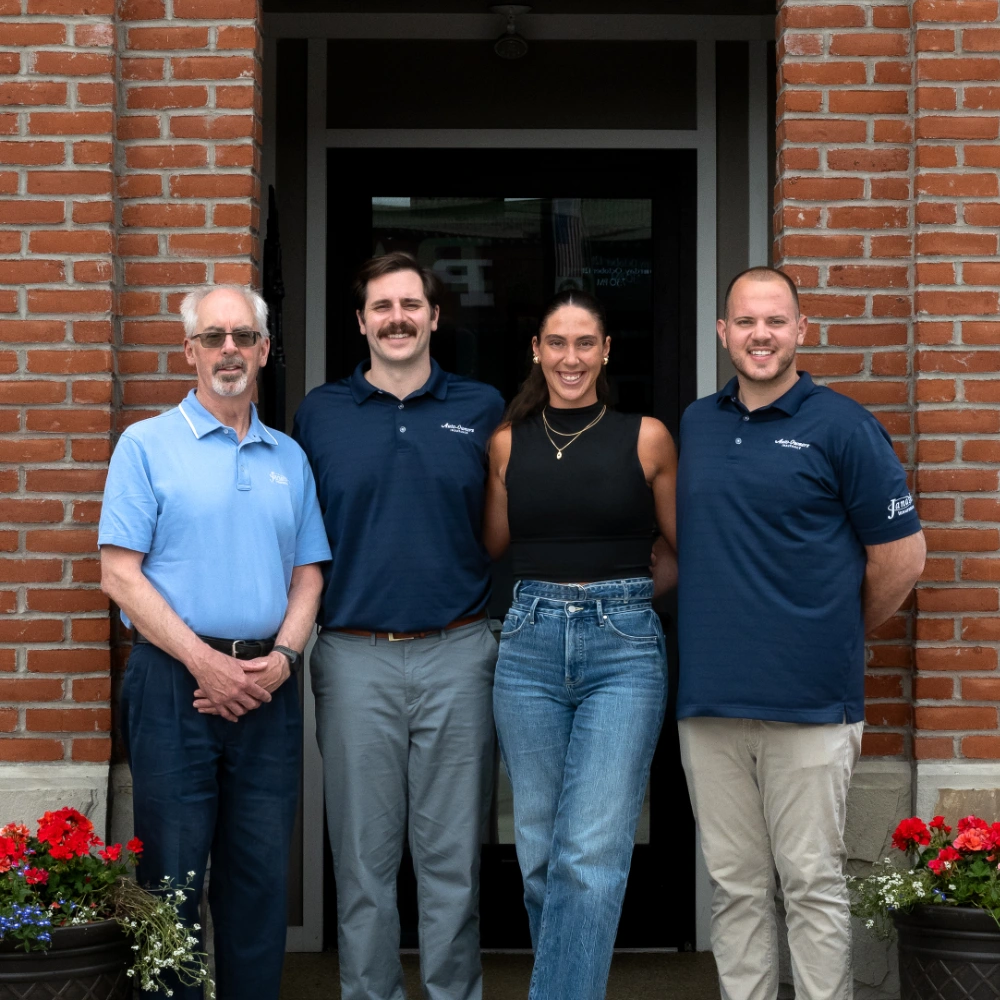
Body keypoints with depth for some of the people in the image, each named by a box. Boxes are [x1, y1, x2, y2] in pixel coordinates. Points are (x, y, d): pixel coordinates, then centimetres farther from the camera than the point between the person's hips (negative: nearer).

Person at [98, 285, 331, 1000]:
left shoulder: (290, 458, 14)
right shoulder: (148, 446, 1)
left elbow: (308, 575, 14)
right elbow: (121, 575, -6)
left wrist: (282, 657, -5)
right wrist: (205, 662, -13)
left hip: (269, 690, 4)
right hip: (176, 684, -4)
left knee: (262, 877, 7)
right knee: (173, 879, 0)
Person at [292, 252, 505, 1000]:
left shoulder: (482, 409, 6)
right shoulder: (320, 414, 7)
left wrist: (500, 613, 3)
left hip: (457, 655, 0)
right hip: (355, 657, 0)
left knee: (452, 853, 6)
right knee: (364, 853, 6)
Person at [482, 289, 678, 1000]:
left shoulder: (646, 438, 2)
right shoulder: (508, 443, 8)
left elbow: (684, 548, 13)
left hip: (624, 647, -3)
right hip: (530, 643, 3)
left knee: (592, 854, -10)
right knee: (541, 851, 7)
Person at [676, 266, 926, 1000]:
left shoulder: (842, 427, -4)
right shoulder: (695, 425, 11)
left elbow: (901, 557, -1)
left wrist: (840, 637, 8)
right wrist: (718, 630, 12)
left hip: (808, 704, -4)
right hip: (708, 697, 5)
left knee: (813, 884, 2)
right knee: (735, 884, 11)